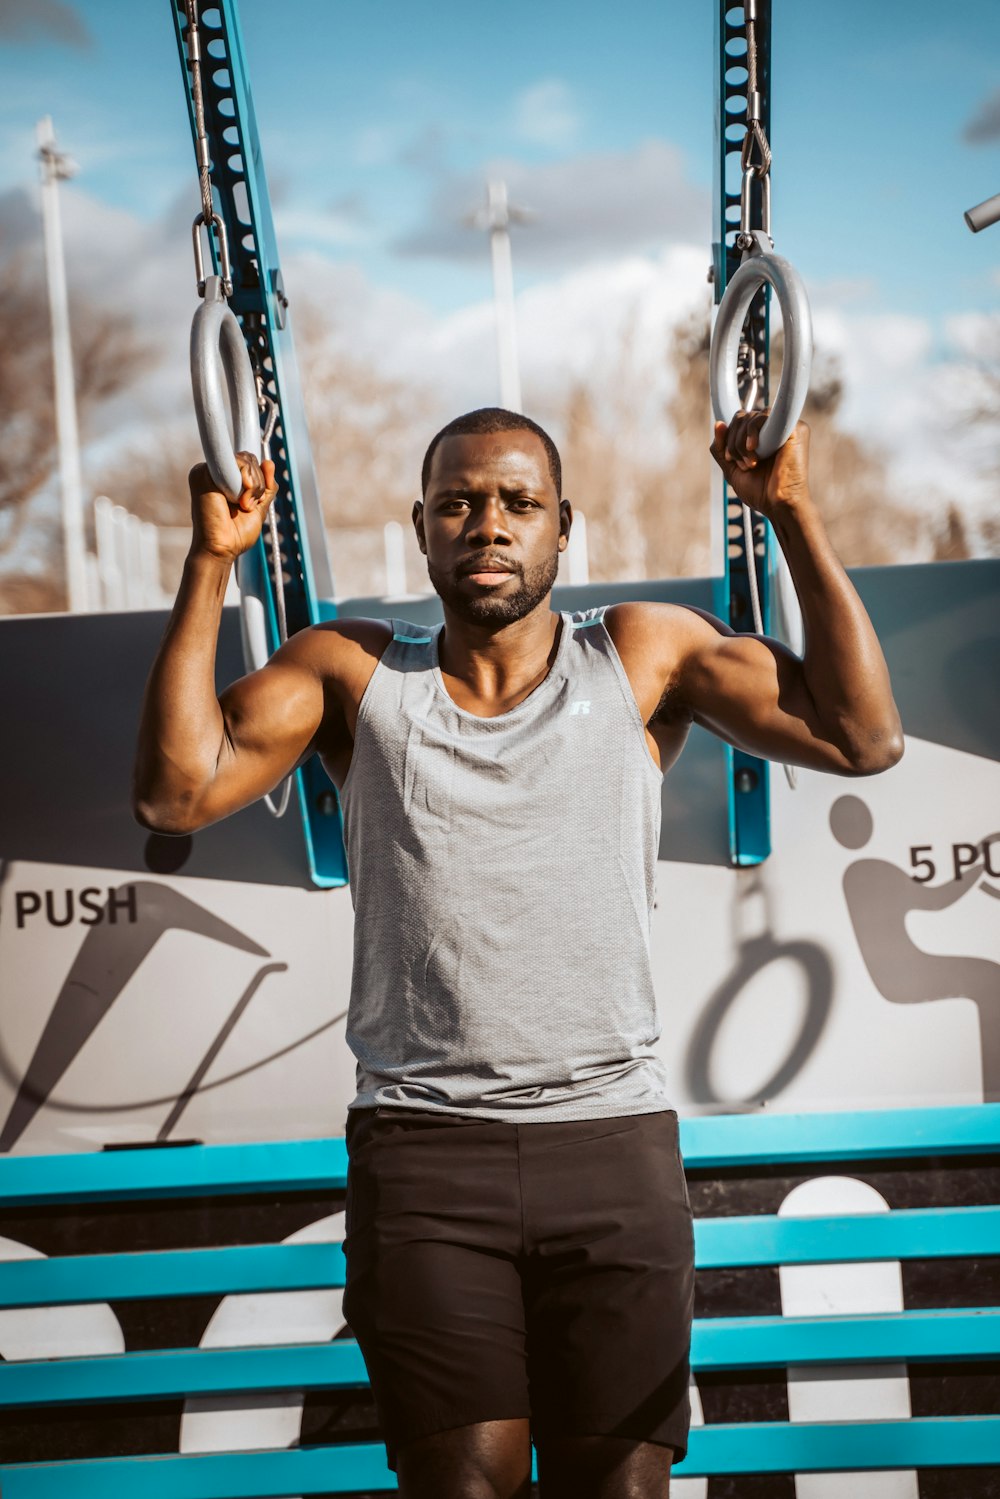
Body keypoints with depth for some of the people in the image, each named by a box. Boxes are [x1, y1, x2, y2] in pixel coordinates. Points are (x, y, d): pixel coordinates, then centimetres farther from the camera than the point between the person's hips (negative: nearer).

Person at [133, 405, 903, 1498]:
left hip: (611, 1139, 0)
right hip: (421, 1152, 0)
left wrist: (792, 515, -6)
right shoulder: (351, 671, 7)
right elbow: (177, 792, -6)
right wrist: (213, 560, -8)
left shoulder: (645, 655, 7)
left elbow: (863, 739, -2)